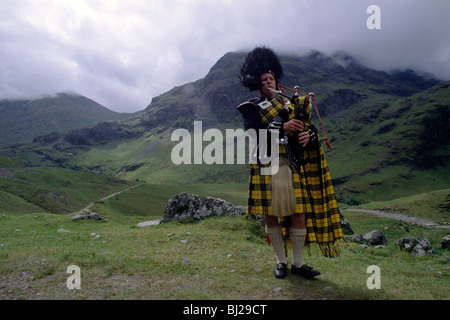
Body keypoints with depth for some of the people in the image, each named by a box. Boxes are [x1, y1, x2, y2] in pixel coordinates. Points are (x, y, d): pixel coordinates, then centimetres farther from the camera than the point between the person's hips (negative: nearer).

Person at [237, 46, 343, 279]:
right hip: (266, 168, -2)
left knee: (299, 214, 2)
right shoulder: (252, 107, 7)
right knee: (271, 216, 5)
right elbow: (252, 129, -14)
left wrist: (308, 134, -15)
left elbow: (309, 126, 9)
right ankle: (281, 261, 24)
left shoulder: (292, 104, 18)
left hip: (291, 166, 3)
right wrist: (283, 128, -22)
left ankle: (298, 263, 20)